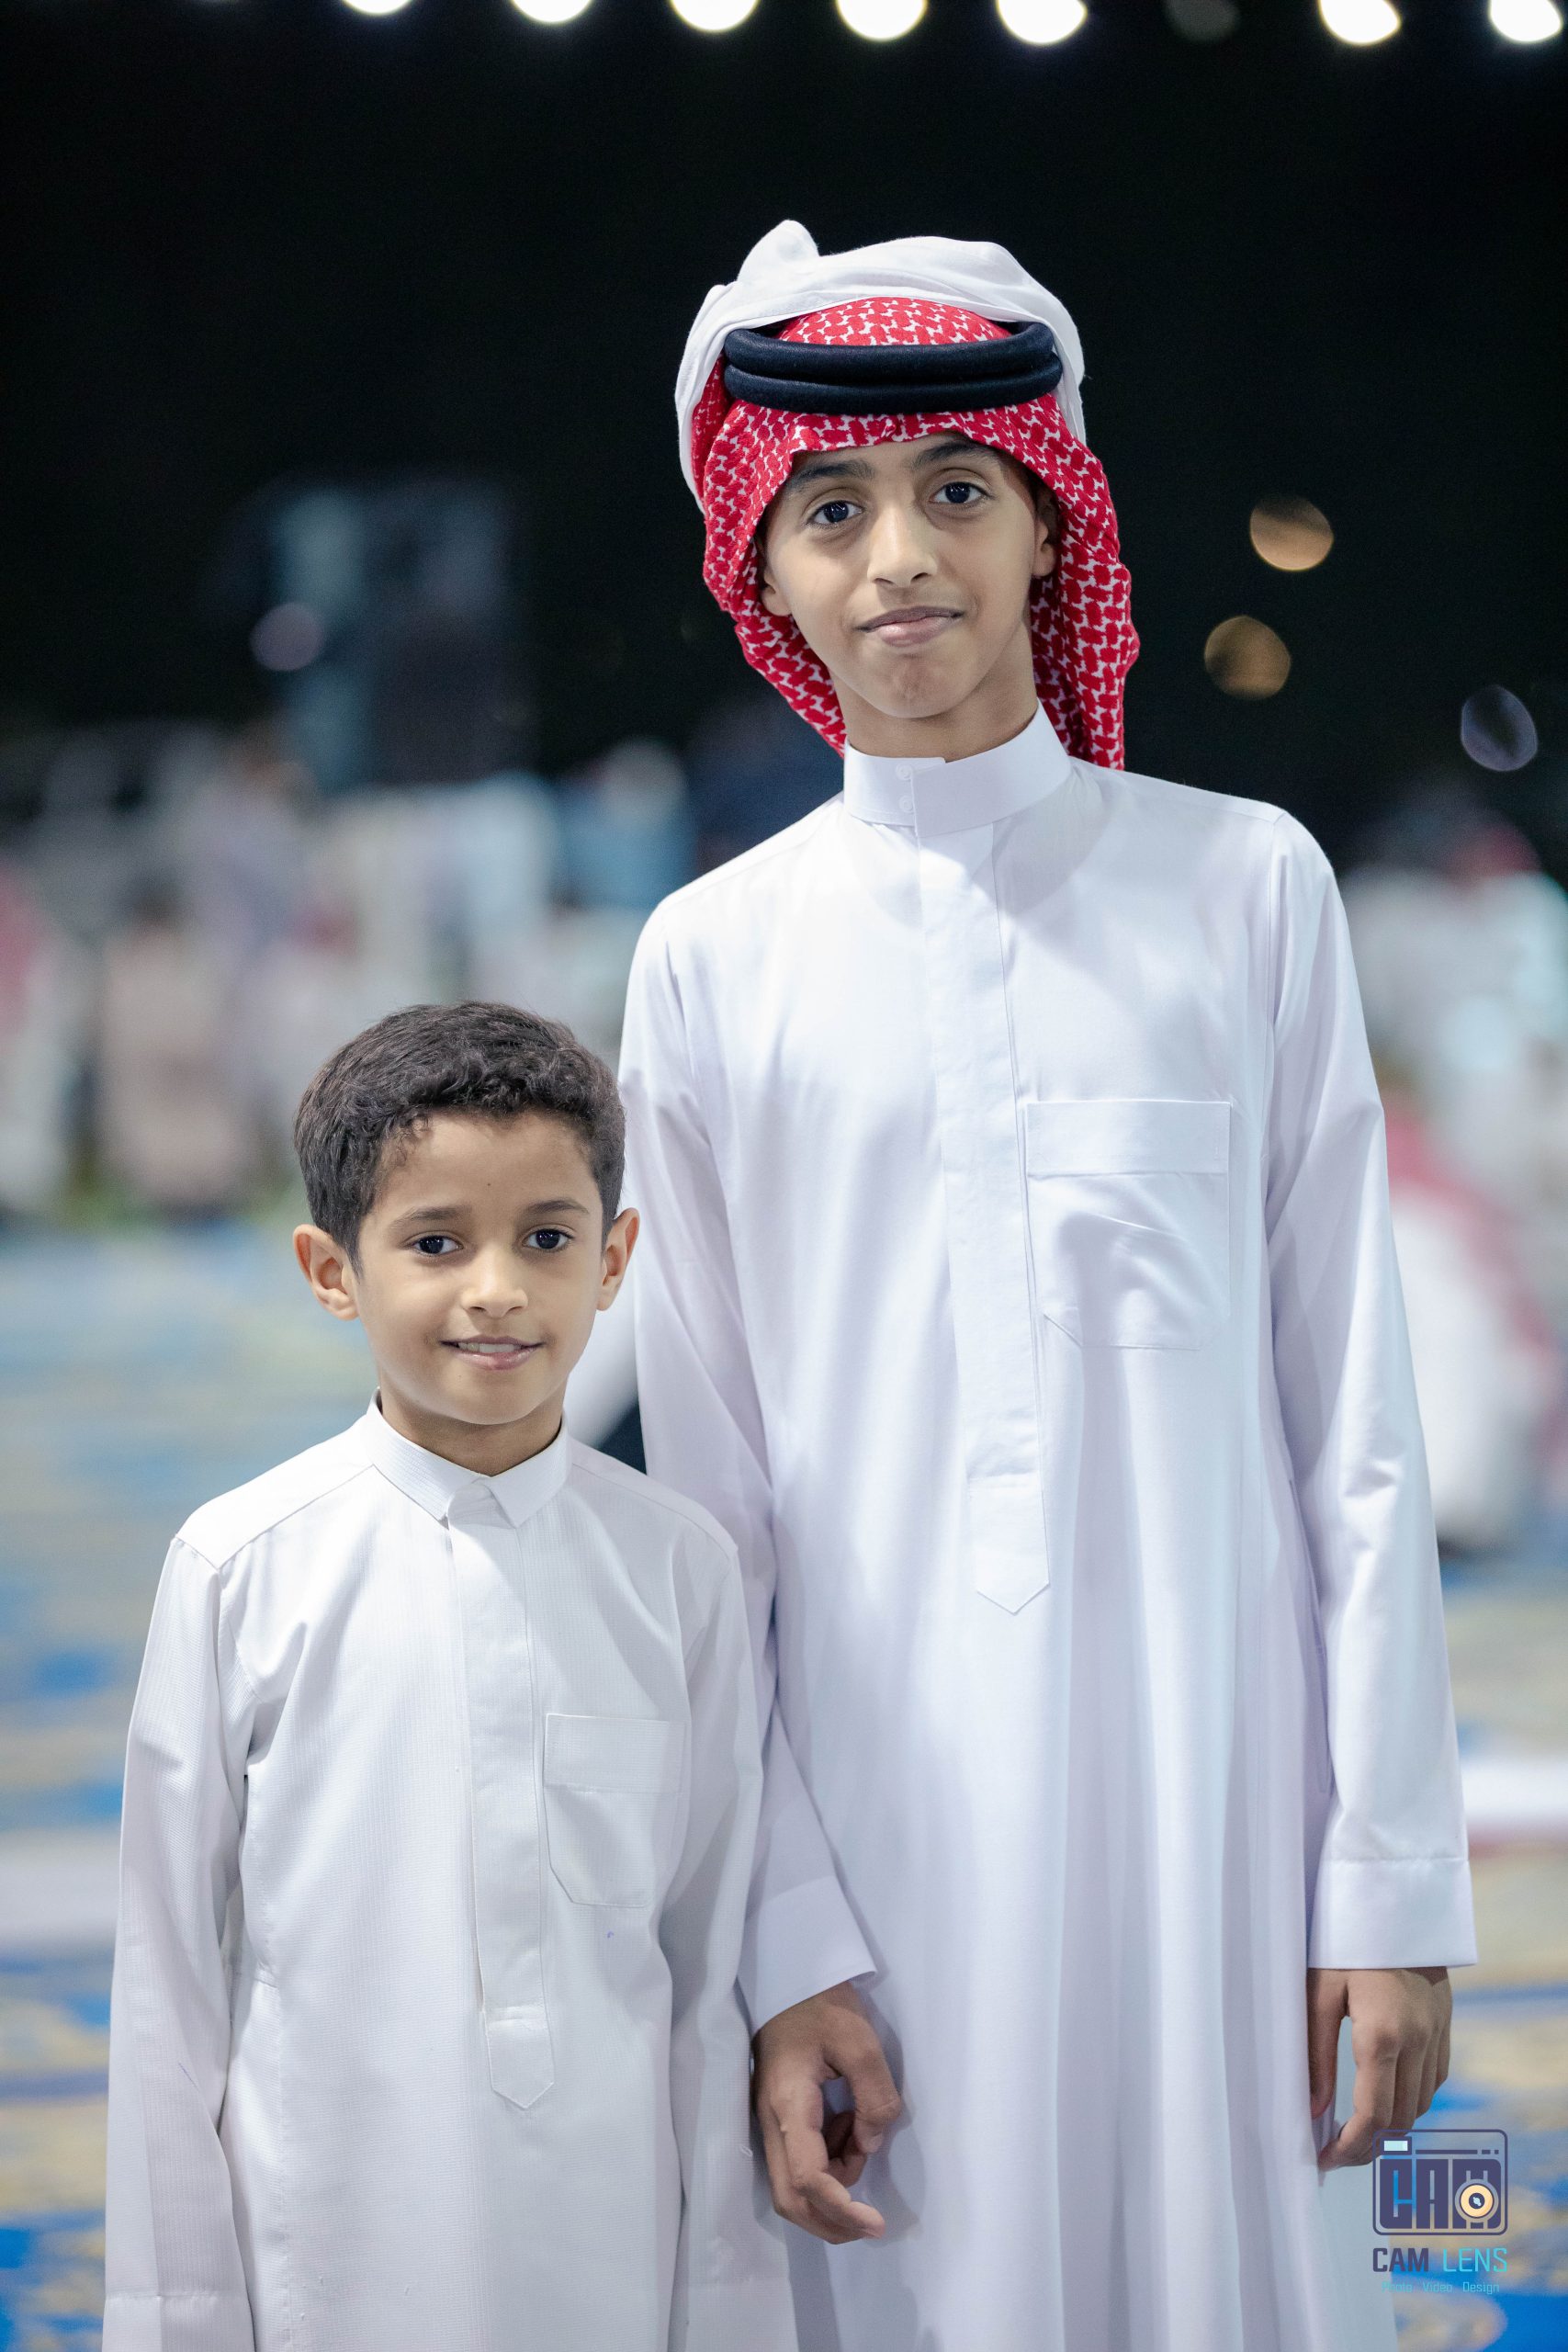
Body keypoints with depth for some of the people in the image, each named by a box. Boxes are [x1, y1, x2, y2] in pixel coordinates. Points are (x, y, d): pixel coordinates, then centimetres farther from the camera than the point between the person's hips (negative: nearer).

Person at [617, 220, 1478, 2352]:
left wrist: (1396, 1875, -2)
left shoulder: (1244, 887, 1)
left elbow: (1356, 1425, 2)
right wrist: (780, 1942, -2)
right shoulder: (717, 959, 2)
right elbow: (713, 1495, 3)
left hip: (1212, 1775, 0)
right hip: (883, 1800, 0)